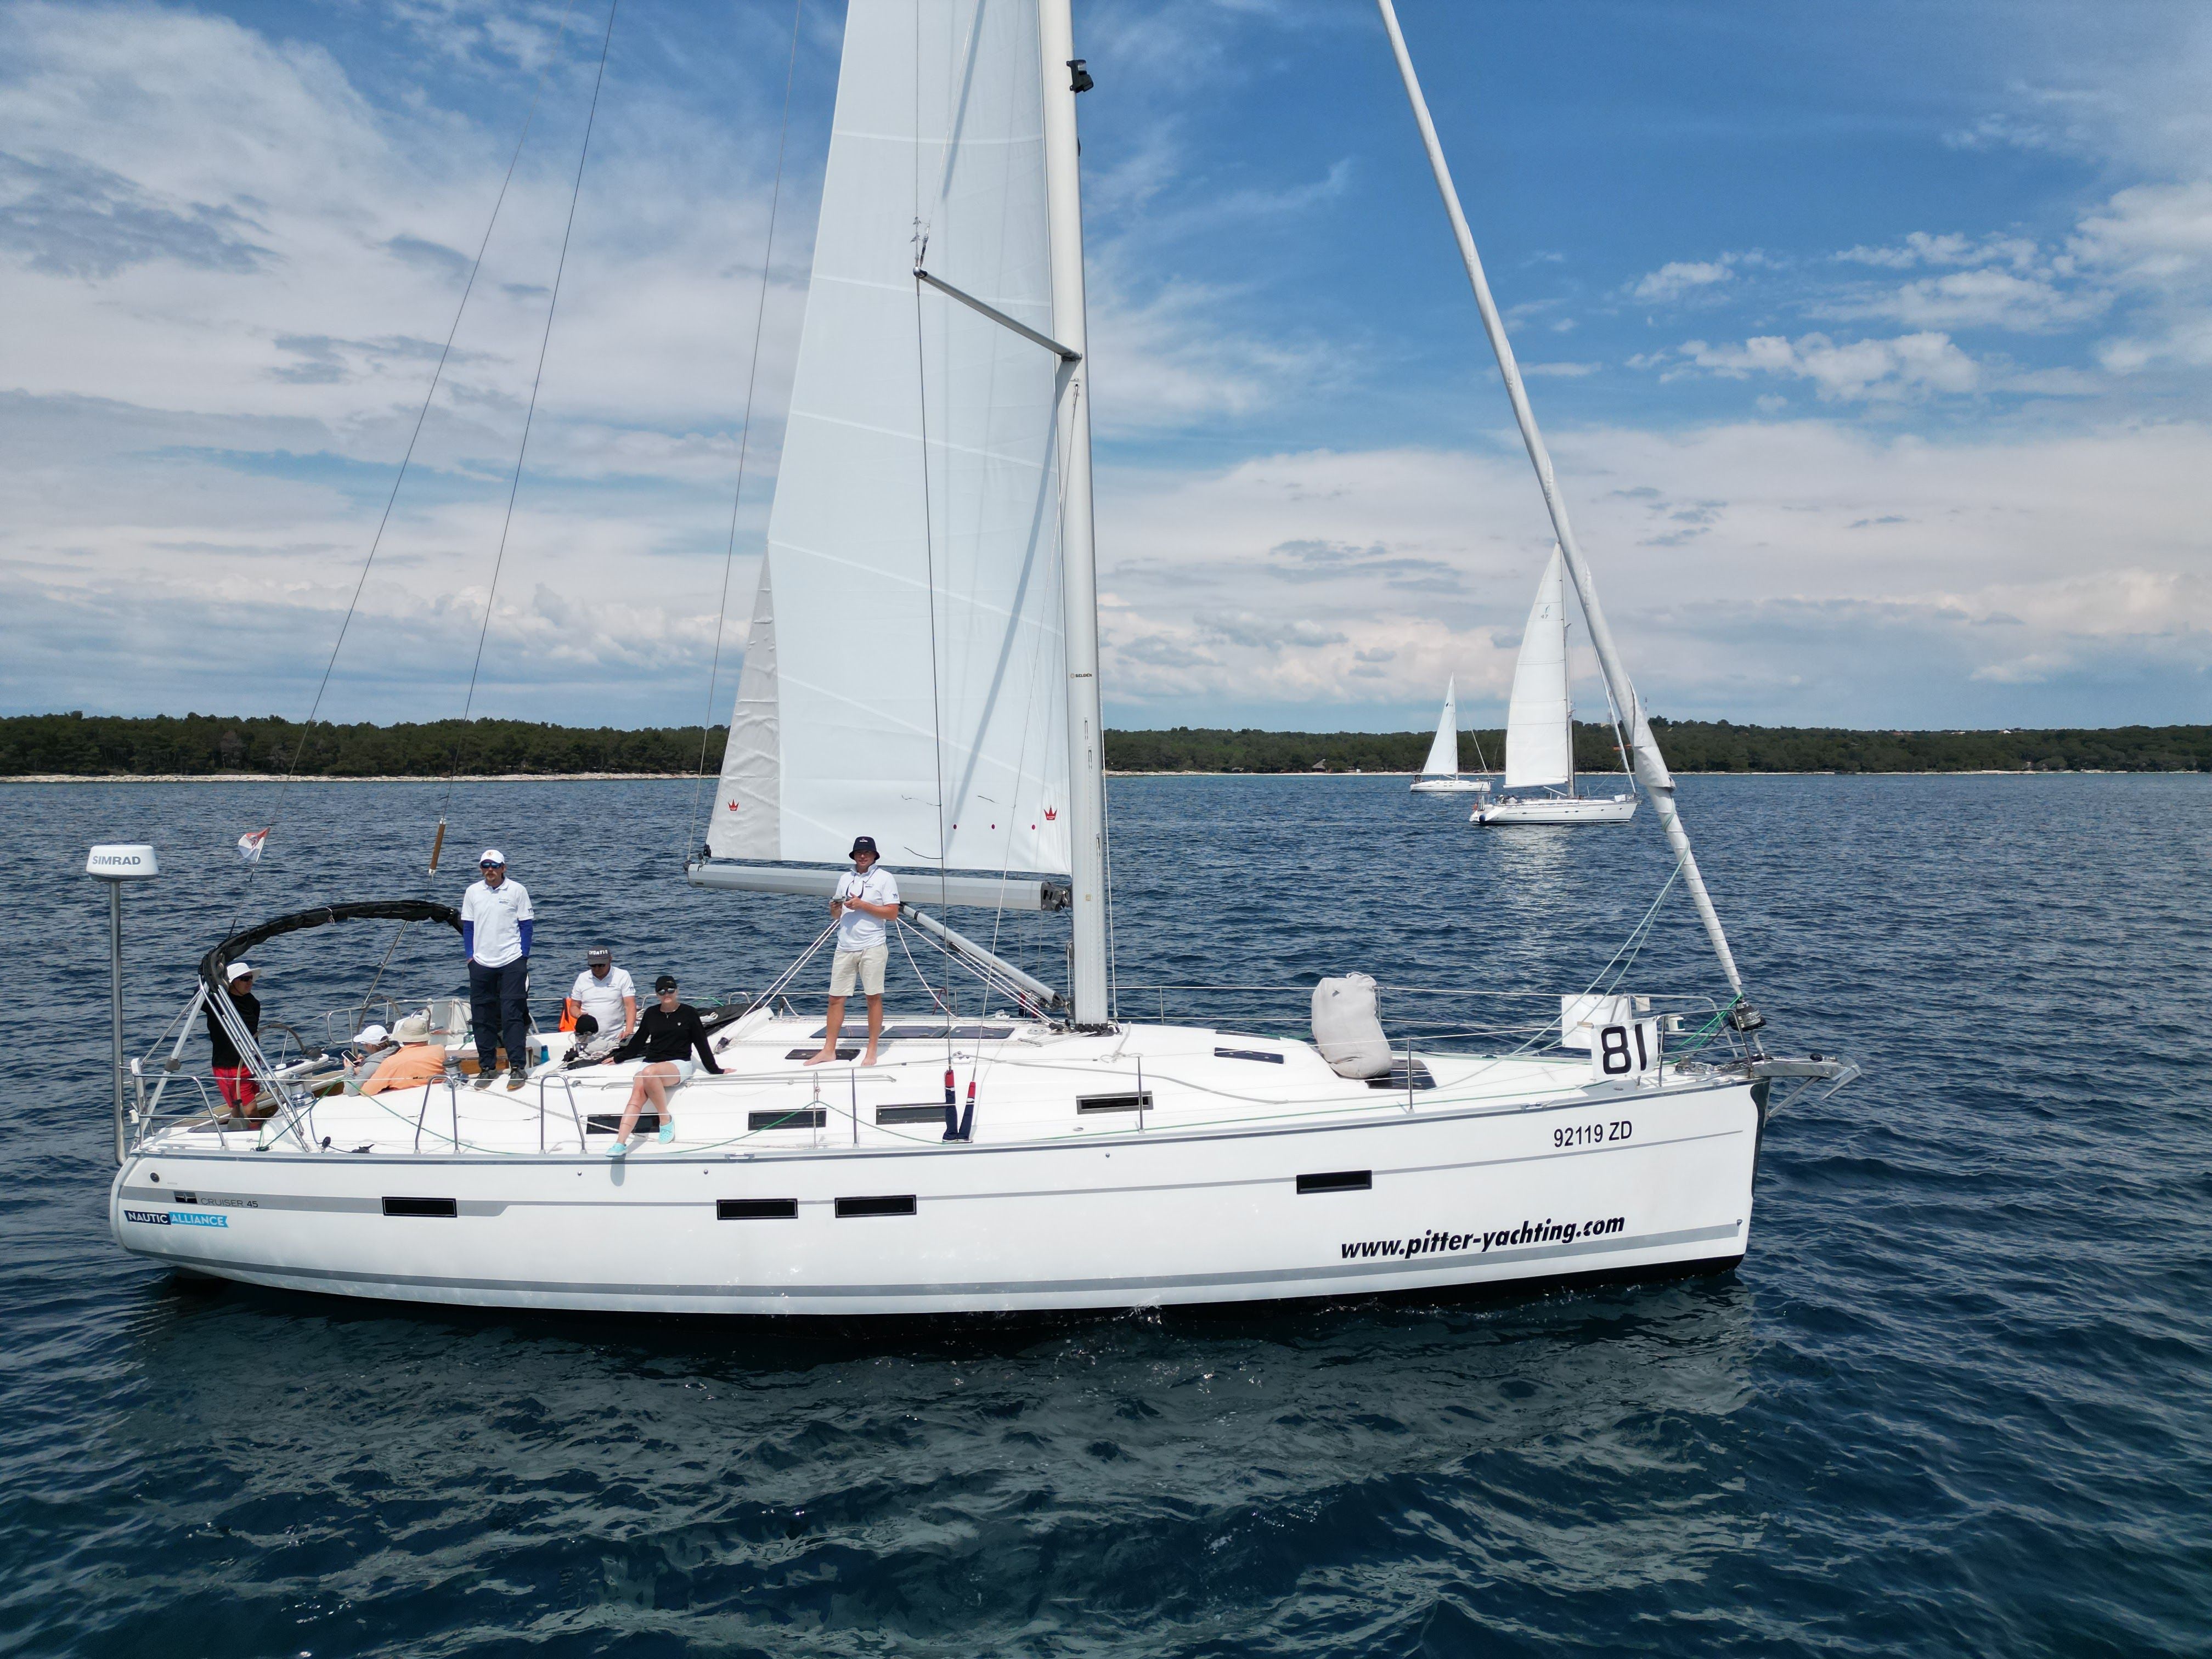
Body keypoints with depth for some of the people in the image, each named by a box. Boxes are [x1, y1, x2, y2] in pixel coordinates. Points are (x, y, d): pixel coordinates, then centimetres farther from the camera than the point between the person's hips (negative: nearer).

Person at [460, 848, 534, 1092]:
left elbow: (525, 925, 3)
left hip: (512, 964, -3)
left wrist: (524, 957, -2)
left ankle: (517, 1067, 0)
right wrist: (470, 955, 4)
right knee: (482, 1018, 6)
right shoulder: (473, 892, 8)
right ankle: (486, 1068, 15)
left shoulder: (517, 890, 0)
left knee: (512, 1015, -5)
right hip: (481, 964, 3)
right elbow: (467, 926, 12)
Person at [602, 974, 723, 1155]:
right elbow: (638, 1040, 27)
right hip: (651, 1063, 4)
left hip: (679, 1064, -4)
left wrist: (715, 1071, 3)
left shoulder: (689, 1013, 3)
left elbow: (701, 1044, 5)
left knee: (649, 1073, -37)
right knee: (638, 1094, -27)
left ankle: (666, 1119, -19)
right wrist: (619, 1058, 33)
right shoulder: (651, 1014, 13)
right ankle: (620, 1143, -38)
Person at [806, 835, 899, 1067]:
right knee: (836, 998, 4)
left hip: (872, 946, -5)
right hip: (845, 946, 5)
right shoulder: (845, 878, 15)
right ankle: (829, 1050, 11)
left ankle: (872, 1052, 9)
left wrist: (863, 905, -15)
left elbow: (893, 914, -8)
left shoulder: (884, 877, 0)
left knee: (874, 997, 1)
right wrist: (834, 907, -2)